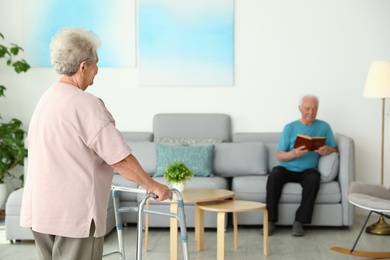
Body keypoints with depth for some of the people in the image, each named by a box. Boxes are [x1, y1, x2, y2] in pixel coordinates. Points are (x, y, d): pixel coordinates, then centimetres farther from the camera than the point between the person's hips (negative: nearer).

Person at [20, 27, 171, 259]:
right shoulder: (86, 104, -17)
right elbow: (121, 159, -16)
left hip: (41, 210, 9)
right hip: (74, 213, -9)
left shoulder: (46, 99, 11)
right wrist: (153, 186, -3)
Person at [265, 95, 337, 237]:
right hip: (286, 168, 0)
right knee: (274, 176, -32)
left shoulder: (323, 127, 9)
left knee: (313, 179, -34)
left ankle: (299, 221, -27)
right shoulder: (290, 127, 6)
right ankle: (270, 221, -26)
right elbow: (279, 156, 0)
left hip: (307, 170, 0)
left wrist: (327, 150, -16)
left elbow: (335, 149, 8)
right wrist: (294, 153, -22)